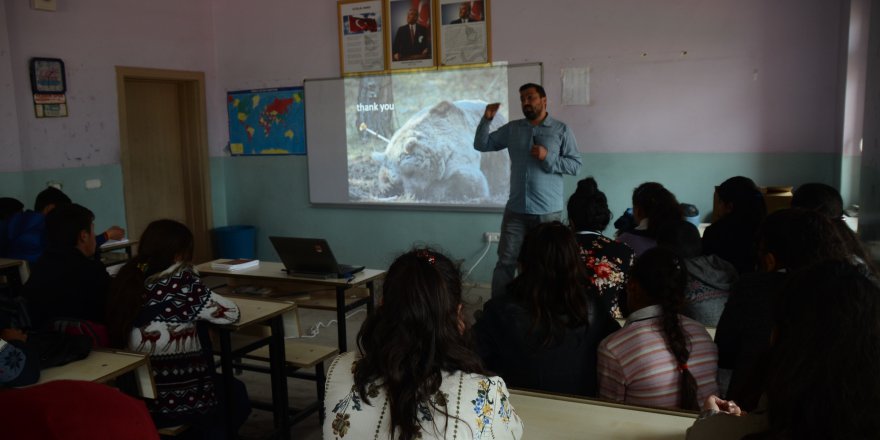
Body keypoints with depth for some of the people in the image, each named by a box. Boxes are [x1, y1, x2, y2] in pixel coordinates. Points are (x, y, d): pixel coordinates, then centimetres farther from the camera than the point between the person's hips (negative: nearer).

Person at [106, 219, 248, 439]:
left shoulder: (128, 278, -1)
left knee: (220, 383, 31)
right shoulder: (180, 282, -19)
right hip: (179, 401, -6)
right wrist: (201, 297, 7)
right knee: (237, 393, 25)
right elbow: (231, 313, -9)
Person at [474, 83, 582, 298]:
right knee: (505, 262, 3)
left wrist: (548, 157, -16)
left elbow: (575, 165, -3)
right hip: (516, 209, 2)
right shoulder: (512, 129, 9)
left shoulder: (561, 130, 0)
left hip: (548, 211, -2)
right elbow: (481, 145, 9)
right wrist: (487, 119, -5)